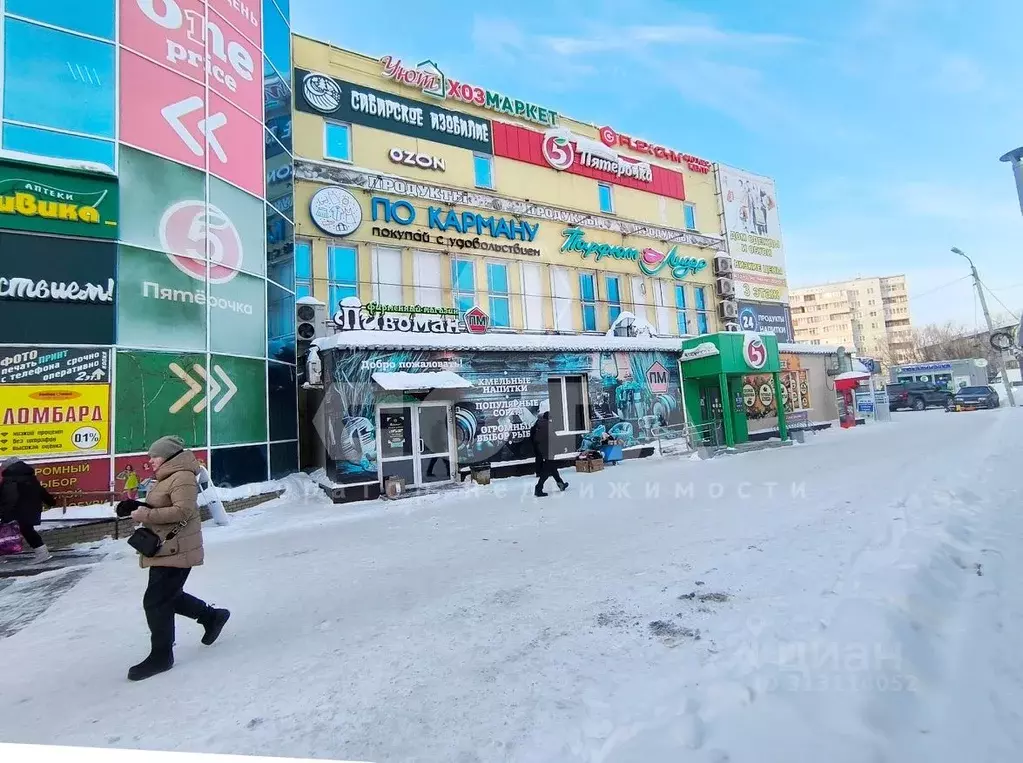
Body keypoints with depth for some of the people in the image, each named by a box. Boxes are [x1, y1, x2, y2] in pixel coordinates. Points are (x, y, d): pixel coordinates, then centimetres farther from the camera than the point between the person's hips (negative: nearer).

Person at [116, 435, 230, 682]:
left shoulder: (182, 477, -19)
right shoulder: (165, 478, 16)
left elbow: (182, 511, -28)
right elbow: (160, 509, 19)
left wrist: (146, 515, -24)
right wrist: (137, 507, 3)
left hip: (176, 551, -11)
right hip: (163, 550, 11)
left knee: (156, 602, -4)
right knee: (170, 597, 19)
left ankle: (161, 655, 11)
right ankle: (212, 616, 34)